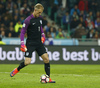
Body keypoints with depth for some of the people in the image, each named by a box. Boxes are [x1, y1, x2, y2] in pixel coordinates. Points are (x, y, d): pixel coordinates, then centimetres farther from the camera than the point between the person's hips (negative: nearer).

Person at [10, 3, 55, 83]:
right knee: (27, 62, -14)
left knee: (46, 59, -4)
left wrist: (43, 34, 14)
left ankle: (48, 79, 2)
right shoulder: (28, 20, -13)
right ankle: (17, 70, 16)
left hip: (39, 43, 6)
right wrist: (22, 43, -18)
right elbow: (22, 32, -10)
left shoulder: (40, 18, 7)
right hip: (30, 44, -6)